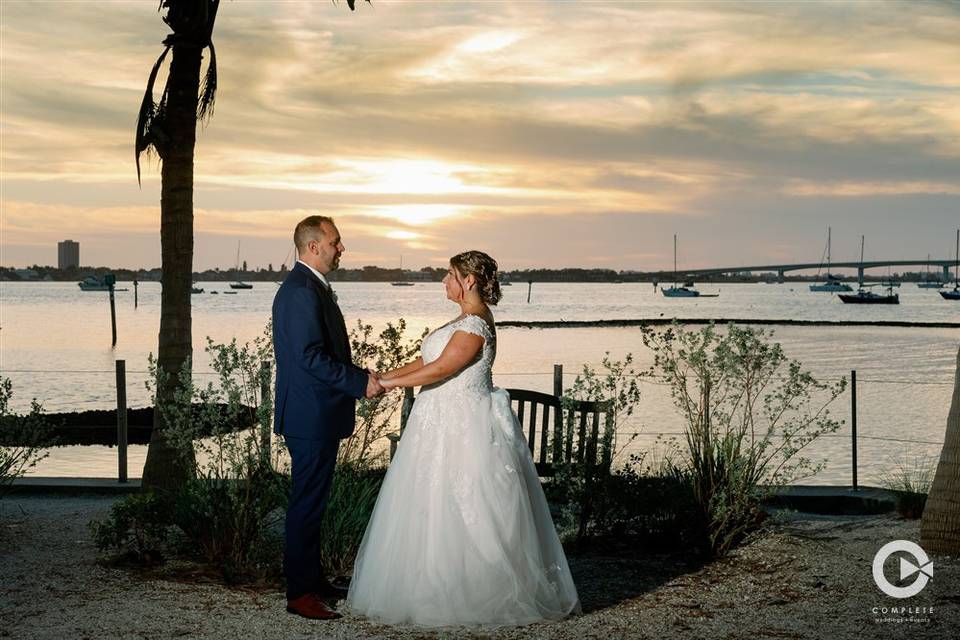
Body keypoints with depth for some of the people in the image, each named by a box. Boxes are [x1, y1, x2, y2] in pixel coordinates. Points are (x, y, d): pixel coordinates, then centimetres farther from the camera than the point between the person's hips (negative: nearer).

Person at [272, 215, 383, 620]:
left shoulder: (310, 287, 15)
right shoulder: (302, 292, -19)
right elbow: (311, 357, -25)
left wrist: (359, 379, 13)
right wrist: (361, 383, -20)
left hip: (316, 416, 11)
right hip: (311, 418, -11)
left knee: (312, 500, 17)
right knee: (308, 503, -4)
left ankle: (311, 578, 28)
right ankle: (299, 593, 3)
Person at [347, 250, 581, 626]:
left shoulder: (475, 324, -18)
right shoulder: (466, 320, 14)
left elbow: (440, 369, -22)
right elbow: (427, 360, 15)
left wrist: (391, 383, -15)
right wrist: (386, 376, 8)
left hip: (463, 429, -10)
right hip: (448, 424, 10)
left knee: (460, 513, -3)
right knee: (437, 509, 13)